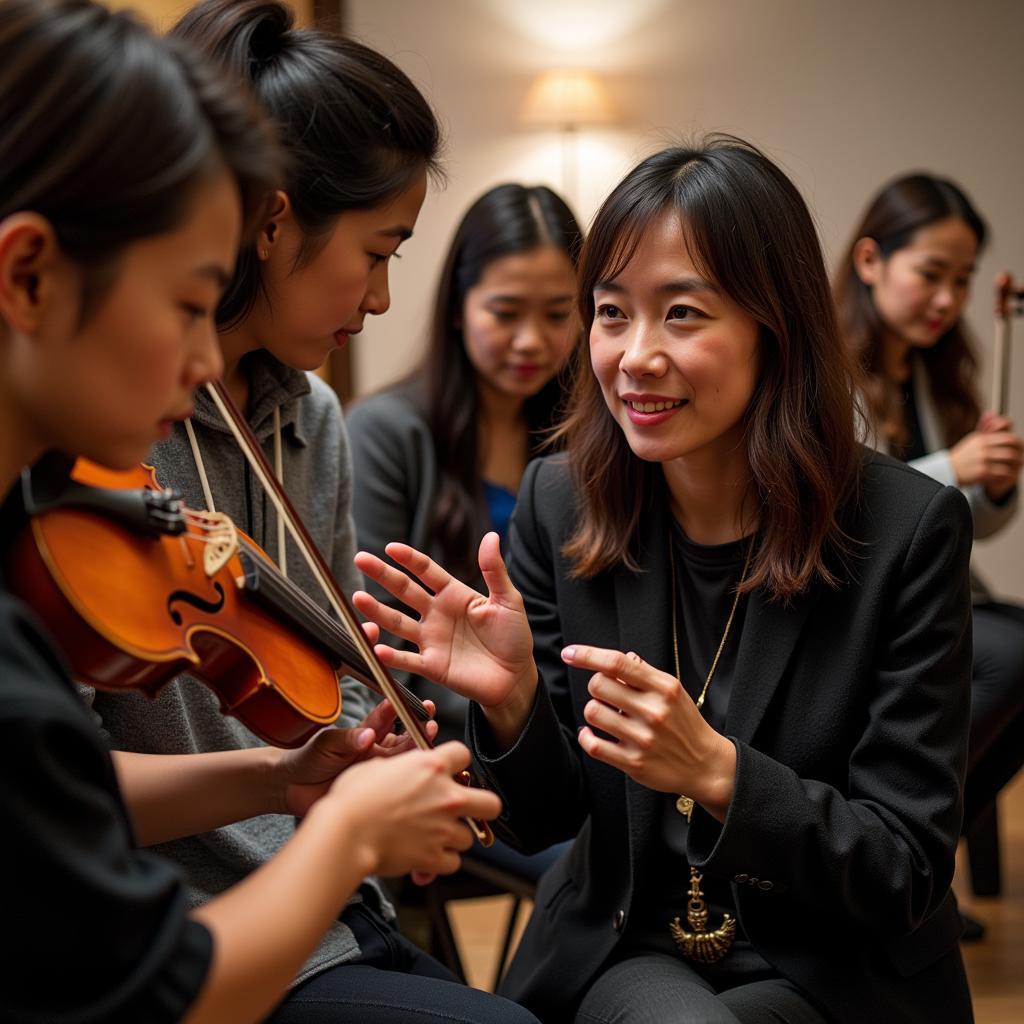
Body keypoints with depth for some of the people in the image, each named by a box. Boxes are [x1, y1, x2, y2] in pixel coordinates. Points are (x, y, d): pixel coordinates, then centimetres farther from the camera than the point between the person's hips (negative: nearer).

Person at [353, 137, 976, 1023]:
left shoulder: (910, 528, -15)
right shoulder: (559, 504, -5)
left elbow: (910, 871, -14)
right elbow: (544, 820, 0)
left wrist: (716, 770, -30)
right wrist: (511, 701, -21)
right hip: (625, 947, 1)